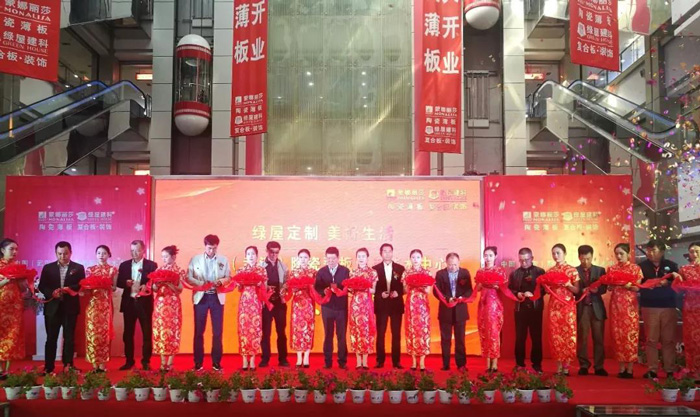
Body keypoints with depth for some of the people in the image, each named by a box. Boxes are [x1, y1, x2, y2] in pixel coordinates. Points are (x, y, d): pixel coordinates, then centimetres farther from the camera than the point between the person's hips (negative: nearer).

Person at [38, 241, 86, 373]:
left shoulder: (78, 268, 5)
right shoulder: (48, 267, 8)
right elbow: (41, 286, 3)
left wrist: (70, 289, -21)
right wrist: (52, 292, -16)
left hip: (70, 307, -1)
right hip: (52, 307, 1)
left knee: (69, 338, 6)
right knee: (51, 338, 5)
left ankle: (68, 366, 13)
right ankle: (48, 367, 10)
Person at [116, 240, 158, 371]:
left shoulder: (151, 265, 0)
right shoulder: (124, 265, 9)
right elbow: (118, 283, 6)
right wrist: (126, 283, -15)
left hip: (144, 302, -3)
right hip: (129, 302, 3)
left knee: (147, 334, 2)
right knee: (128, 334, 8)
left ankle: (146, 361, 11)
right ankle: (129, 361, 19)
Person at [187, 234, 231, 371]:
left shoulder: (224, 260, 6)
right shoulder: (195, 259, 3)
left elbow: (228, 277, 4)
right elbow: (188, 277, -1)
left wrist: (221, 281, -17)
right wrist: (201, 283, -17)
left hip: (217, 297, 1)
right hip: (201, 297, -1)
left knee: (218, 331, 3)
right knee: (199, 331, 4)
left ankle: (216, 362, 12)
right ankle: (198, 362, 12)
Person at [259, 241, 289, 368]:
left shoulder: (283, 266, 7)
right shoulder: (261, 266, -1)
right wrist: (265, 289, -21)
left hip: (280, 301, 2)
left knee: (281, 331, 7)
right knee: (266, 331, 4)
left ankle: (282, 359, 14)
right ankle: (265, 359, 13)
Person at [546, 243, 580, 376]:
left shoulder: (572, 270, 0)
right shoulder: (550, 271, 10)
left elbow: (577, 290, 1)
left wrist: (568, 285, -16)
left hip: (568, 306, -3)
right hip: (554, 306, 3)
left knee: (568, 333, -3)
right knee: (555, 334, 1)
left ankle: (566, 366, 4)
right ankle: (559, 365, 7)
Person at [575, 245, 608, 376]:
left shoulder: (600, 270, 9)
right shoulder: (574, 271, 4)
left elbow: (604, 288, 0)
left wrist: (596, 289, -21)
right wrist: (581, 291, -21)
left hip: (597, 308, 1)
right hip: (581, 308, -1)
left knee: (598, 338, 3)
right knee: (582, 338, 2)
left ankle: (599, 367, 10)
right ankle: (583, 366, 11)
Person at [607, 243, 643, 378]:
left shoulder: (635, 268, 1)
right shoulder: (611, 269, 9)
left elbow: (638, 288, -1)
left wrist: (629, 286, -19)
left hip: (630, 304, -3)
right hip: (615, 304, 3)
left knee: (630, 334, -4)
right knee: (617, 334, 2)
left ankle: (630, 368, 2)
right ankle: (622, 366, 9)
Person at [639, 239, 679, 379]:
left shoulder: (671, 265, 5)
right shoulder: (642, 266, 3)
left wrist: (667, 282, -16)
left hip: (668, 307, 0)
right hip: (649, 307, 0)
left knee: (669, 339, 4)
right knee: (651, 340, 4)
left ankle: (670, 370, 12)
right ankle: (652, 369, 9)